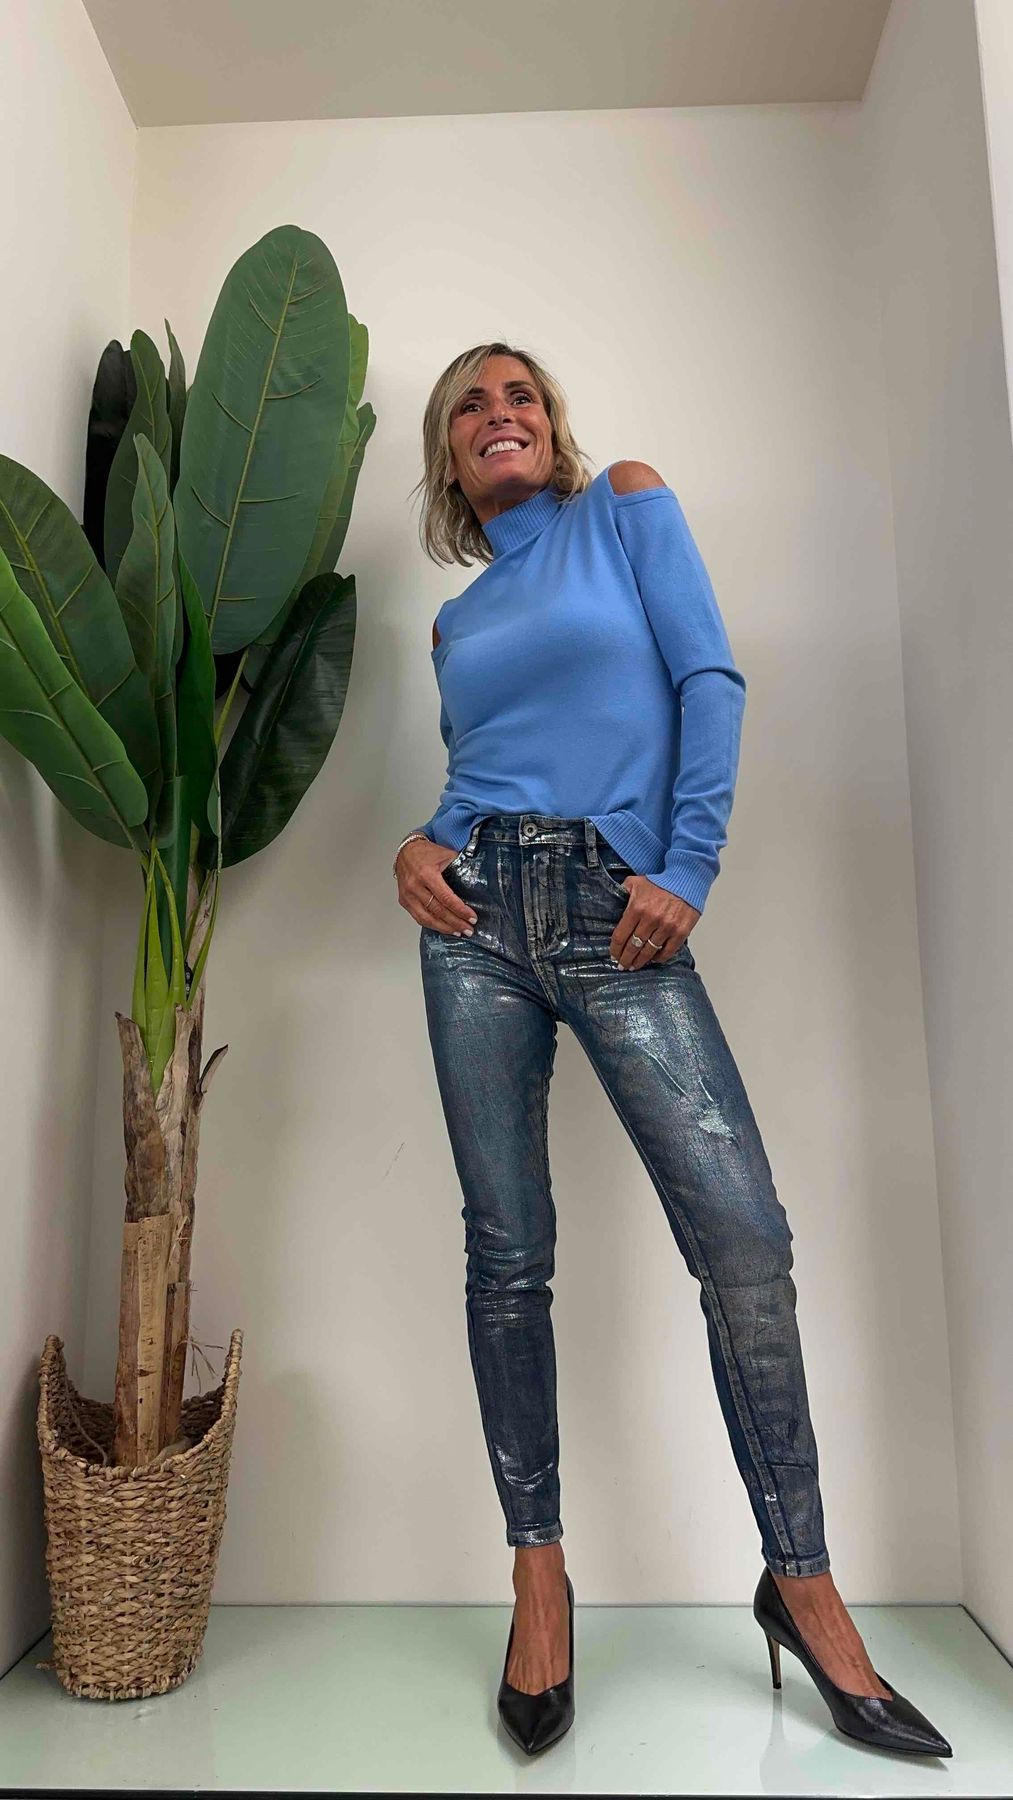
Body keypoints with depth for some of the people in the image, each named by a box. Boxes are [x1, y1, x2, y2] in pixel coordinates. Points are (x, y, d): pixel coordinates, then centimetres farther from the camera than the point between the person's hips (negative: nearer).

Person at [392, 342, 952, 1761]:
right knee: (508, 1255, 2)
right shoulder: (456, 619, 23)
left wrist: (685, 868, -9)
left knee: (744, 1233, -11)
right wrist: (414, 846, 2)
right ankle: (540, 1571, 17)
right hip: (478, 907, 4)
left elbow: (708, 679, 1)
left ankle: (801, 1582, 8)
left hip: (621, 912, -3)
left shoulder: (627, 502, 13)